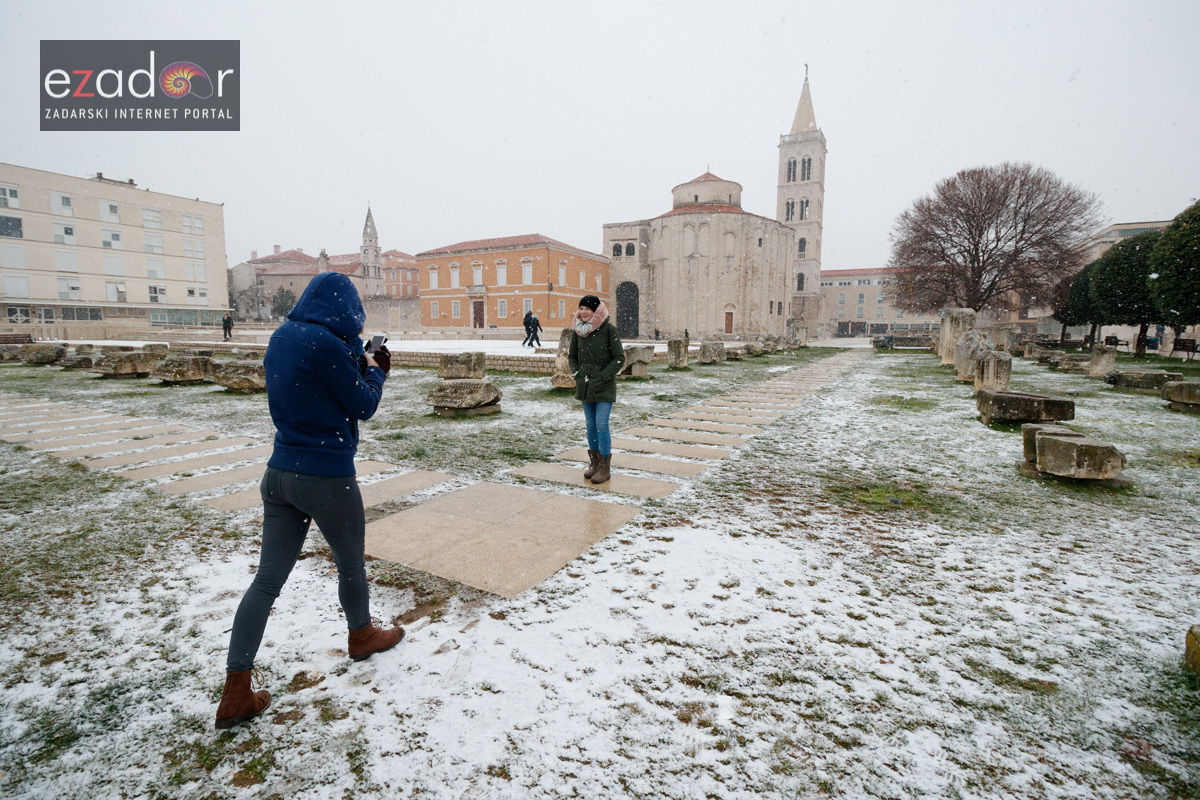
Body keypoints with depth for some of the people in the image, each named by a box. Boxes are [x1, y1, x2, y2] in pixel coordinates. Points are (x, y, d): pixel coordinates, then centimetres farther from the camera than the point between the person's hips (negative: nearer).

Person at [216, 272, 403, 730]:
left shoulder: (281, 337, 6)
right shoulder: (327, 344, -19)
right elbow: (363, 407, -10)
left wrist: (360, 365, 12)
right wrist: (375, 371, 6)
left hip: (280, 473, 7)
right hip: (327, 478, -7)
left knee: (267, 578, 10)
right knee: (351, 563, 18)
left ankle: (235, 695, 16)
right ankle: (362, 636, 42)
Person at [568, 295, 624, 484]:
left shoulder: (608, 329, -10)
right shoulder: (578, 329, 6)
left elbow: (620, 358, -9)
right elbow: (571, 355, 17)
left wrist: (603, 376, -14)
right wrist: (577, 374, 3)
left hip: (604, 387, -5)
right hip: (584, 386, 5)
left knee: (601, 425, -8)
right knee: (591, 425, 12)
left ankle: (605, 468, 2)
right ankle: (594, 463, 23)